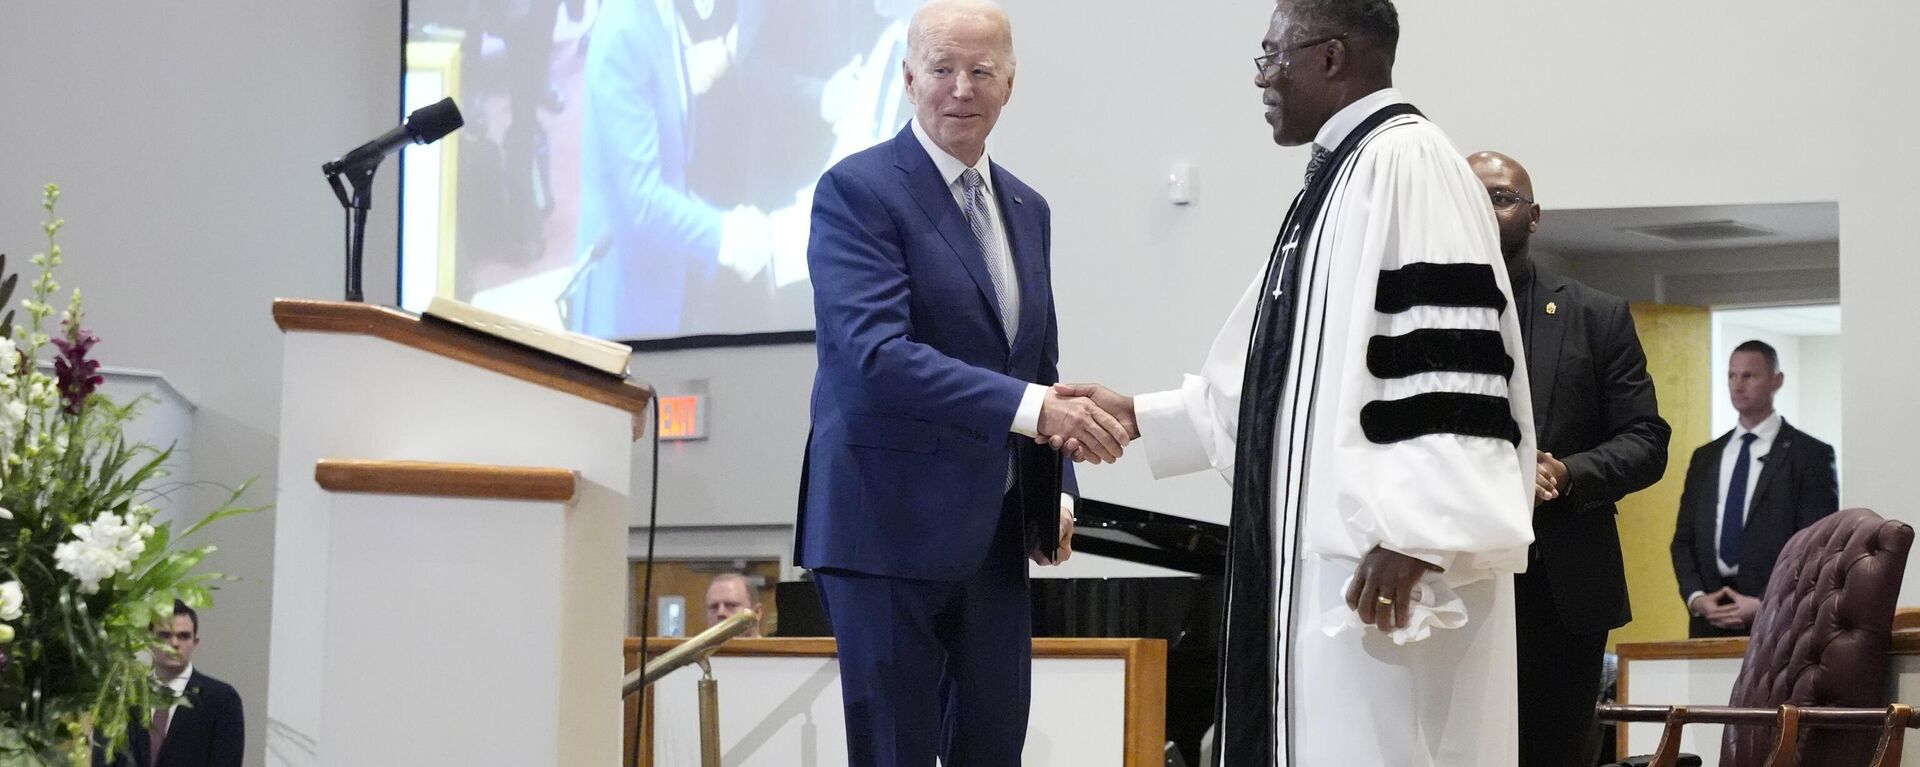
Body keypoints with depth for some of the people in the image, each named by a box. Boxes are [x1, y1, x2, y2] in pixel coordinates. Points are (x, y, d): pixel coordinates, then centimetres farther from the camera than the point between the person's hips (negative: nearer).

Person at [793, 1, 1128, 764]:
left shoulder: (1027, 209, 14)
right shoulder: (857, 191, -10)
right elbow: (877, 353, -23)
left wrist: (1055, 489, 6)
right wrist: (1033, 407, -31)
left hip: (994, 531, 7)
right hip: (892, 525, -7)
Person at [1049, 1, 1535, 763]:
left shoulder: (1406, 160, -12)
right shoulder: (1334, 178, 19)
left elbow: (1446, 351, -21)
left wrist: (1412, 530, -26)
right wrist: (1137, 414, 23)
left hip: (1382, 562, -10)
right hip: (1318, 562, 10)